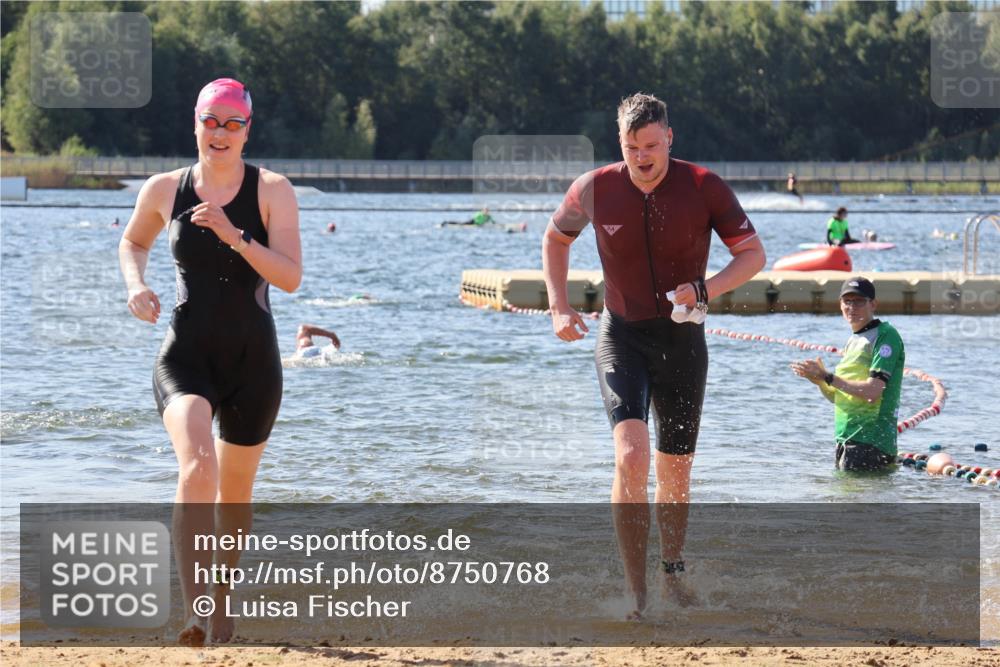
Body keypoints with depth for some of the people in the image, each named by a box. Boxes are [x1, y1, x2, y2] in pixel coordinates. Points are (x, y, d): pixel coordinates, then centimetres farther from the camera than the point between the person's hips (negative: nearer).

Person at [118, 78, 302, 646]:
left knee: (235, 491, 14)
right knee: (197, 465, -26)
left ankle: (223, 596, 41)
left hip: (253, 362, 1)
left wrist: (234, 235, -25)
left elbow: (291, 278, -13)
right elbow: (133, 242, 23)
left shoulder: (273, 191, -4)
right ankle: (195, 612, -33)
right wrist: (136, 284, 3)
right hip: (186, 356, -1)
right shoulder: (164, 190, 2)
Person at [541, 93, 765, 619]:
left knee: (675, 471, 11)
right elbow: (556, 238, 12)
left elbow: (752, 253, -4)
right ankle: (635, 588, -18)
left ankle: (672, 573, 35)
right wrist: (559, 308, 2)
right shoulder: (594, 190, -7)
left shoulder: (704, 187, -10)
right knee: (631, 455, -21)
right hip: (621, 337, -1)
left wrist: (705, 290, -21)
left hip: (682, 339, 1)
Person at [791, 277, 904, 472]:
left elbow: (872, 392, -18)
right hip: (845, 439, 9)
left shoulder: (886, 335, -9)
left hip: (870, 441, -9)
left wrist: (828, 377, -13)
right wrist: (819, 380, 2)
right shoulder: (853, 341, 19)